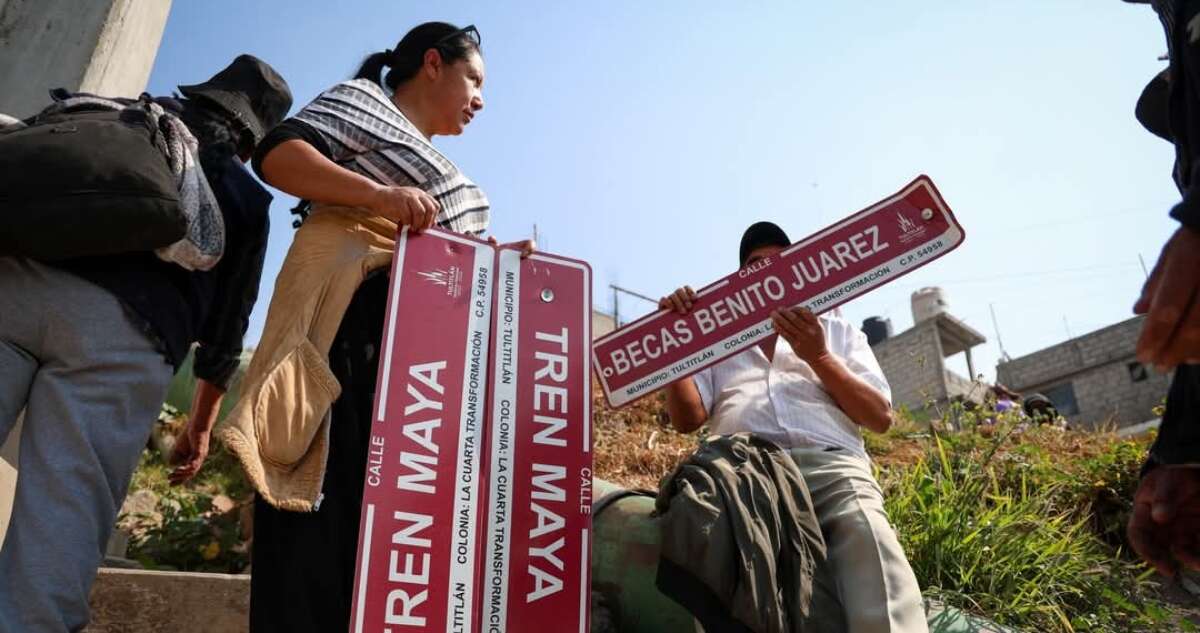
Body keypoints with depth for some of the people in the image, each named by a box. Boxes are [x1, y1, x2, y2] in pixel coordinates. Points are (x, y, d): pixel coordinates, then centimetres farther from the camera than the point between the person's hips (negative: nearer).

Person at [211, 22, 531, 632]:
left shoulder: (437, 171, 31)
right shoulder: (365, 101, 9)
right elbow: (277, 154, -8)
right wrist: (380, 195, -21)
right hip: (353, 325, -8)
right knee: (328, 507, -12)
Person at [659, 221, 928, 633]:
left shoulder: (836, 330, 32)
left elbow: (881, 417, 18)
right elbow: (687, 419, 17)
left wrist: (818, 357, 5)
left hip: (828, 461, 1)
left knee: (867, 538, -36)